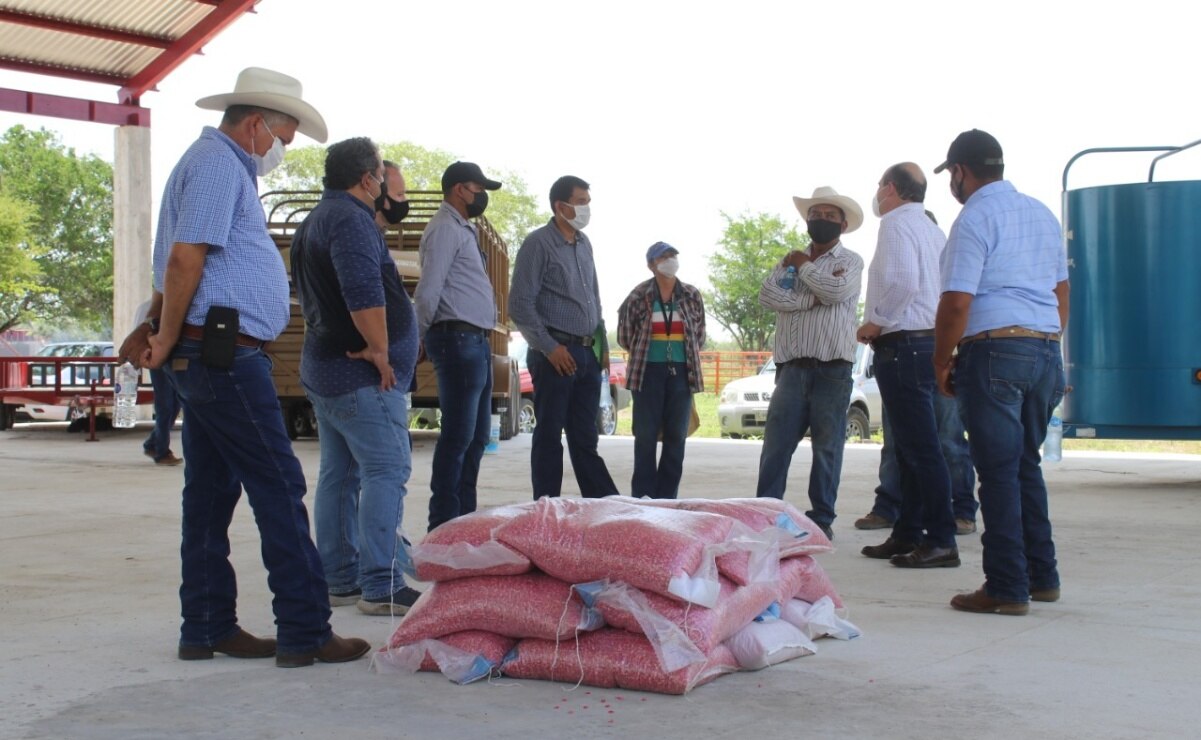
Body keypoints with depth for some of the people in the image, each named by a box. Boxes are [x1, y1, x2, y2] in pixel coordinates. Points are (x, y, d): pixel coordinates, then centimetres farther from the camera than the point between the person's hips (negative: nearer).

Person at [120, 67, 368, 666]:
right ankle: (304, 633, -5)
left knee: (212, 491, 11)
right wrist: (167, 340, -11)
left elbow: (175, 265, 21)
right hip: (224, 352, -11)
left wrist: (158, 332, 9)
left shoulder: (219, 164, 23)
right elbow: (185, 259, -19)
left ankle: (208, 628, 17)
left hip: (209, 358, 11)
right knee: (279, 489, -8)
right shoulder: (218, 164, -10)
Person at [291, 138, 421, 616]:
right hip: (361, 376, -11)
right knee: (386, 472, -11)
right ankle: (382, 586, -13)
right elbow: (365, 292, -27)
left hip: (323, 366, 11)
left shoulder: (314, 221, 20)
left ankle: (339, 580, 16)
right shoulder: (350, 218, -14)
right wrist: (380, 350, -18)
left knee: (338, 474, 11)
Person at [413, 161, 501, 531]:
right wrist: (419, 335, -6)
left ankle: (464, 515, 21)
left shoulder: (463, 229, 22)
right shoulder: (445, 229, -10)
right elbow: (428, 291, -16)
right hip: (459, 339, -10)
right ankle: (443, 525, -4)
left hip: (476, 341, 10)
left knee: (476, 435, 14)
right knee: (458, 435, -8)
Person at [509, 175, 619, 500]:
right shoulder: (538, 243, -8)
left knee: (585, 437, 11)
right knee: (549, 434, 1)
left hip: (587, 353, 7)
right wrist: (549, 347, -14)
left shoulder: (584, 244, 14)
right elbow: (520, 305, -13)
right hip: (556, 353, -7)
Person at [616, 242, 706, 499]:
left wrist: (687, 355, 11)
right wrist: (643, 353, 10)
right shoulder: (639, 295, -3)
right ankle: (643, 497, 4)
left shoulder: (692, 296, 6)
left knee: (676, 436, 4)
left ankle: (667, 496, 11)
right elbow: (625, 335, 4)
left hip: (682, 371, 3)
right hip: (649, 371, -3)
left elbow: (700, 335, 16)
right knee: (646, 435, -2)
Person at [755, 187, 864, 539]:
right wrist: (813, 297, -10)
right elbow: (768, 294, -1)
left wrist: (805, 266, 0)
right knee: (775, 444, -1)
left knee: (828, 447, 1)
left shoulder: (850, 261, 8)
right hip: (792, 365, 3)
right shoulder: (791, 259, 17)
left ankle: (822, 519, 6)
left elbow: (836, 290, -14)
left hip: (833, 368, -3)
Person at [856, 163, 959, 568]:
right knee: (911, 447, 14)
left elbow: (902, 282, -24)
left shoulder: (896, 223, -10)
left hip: (902, 347, -10)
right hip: (930, 341, 10)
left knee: (921, 448, -10)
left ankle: (941, 541, -10)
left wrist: (875, 323, -12)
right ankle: (908, 534, 19)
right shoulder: (932, 229, 19)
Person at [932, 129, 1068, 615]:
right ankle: (1041, 576, 21)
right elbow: (1062, 293, 20)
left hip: (995, 349, -8)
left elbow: (957, 302, -15)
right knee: (1026, 464, 17)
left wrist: (942, 361, -4)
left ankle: (1007, 589, -1)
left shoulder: (975, 219, -8)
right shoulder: (1043, 215, 16)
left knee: (998, 470, -3)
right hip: (1046, 350, 8)